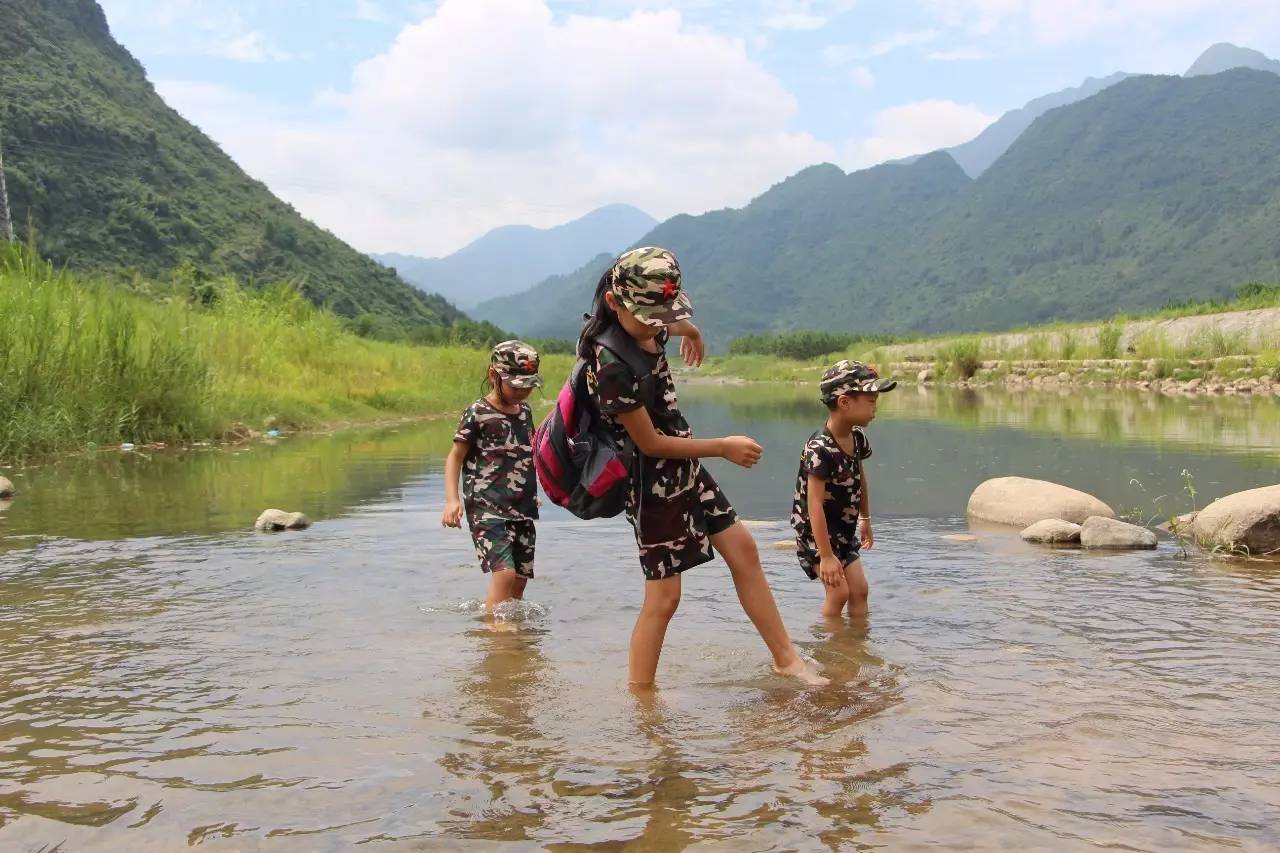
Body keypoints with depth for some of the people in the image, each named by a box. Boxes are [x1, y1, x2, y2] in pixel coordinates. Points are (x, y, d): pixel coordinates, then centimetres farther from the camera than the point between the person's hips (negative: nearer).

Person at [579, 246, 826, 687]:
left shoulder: (645, 328, -4)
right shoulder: (611, 366, -27)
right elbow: (650, 443, -20)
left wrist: (688, 330, 43)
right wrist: (724, 447, -12)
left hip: (685, 466, 9)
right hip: (654, 481, -9)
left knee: (742, 548, 12)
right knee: (663, 597, -4)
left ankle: (786, 658, 24)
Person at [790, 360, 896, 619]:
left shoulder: (858, 438, -2)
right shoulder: (820, 449, -28)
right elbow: (815, 503, -31)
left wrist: (866, 519, 26)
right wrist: (826, 556, -31)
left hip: (844, 530, 8)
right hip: (816, 532, -8)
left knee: (859, 589, 5)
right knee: (839, 591, -11)